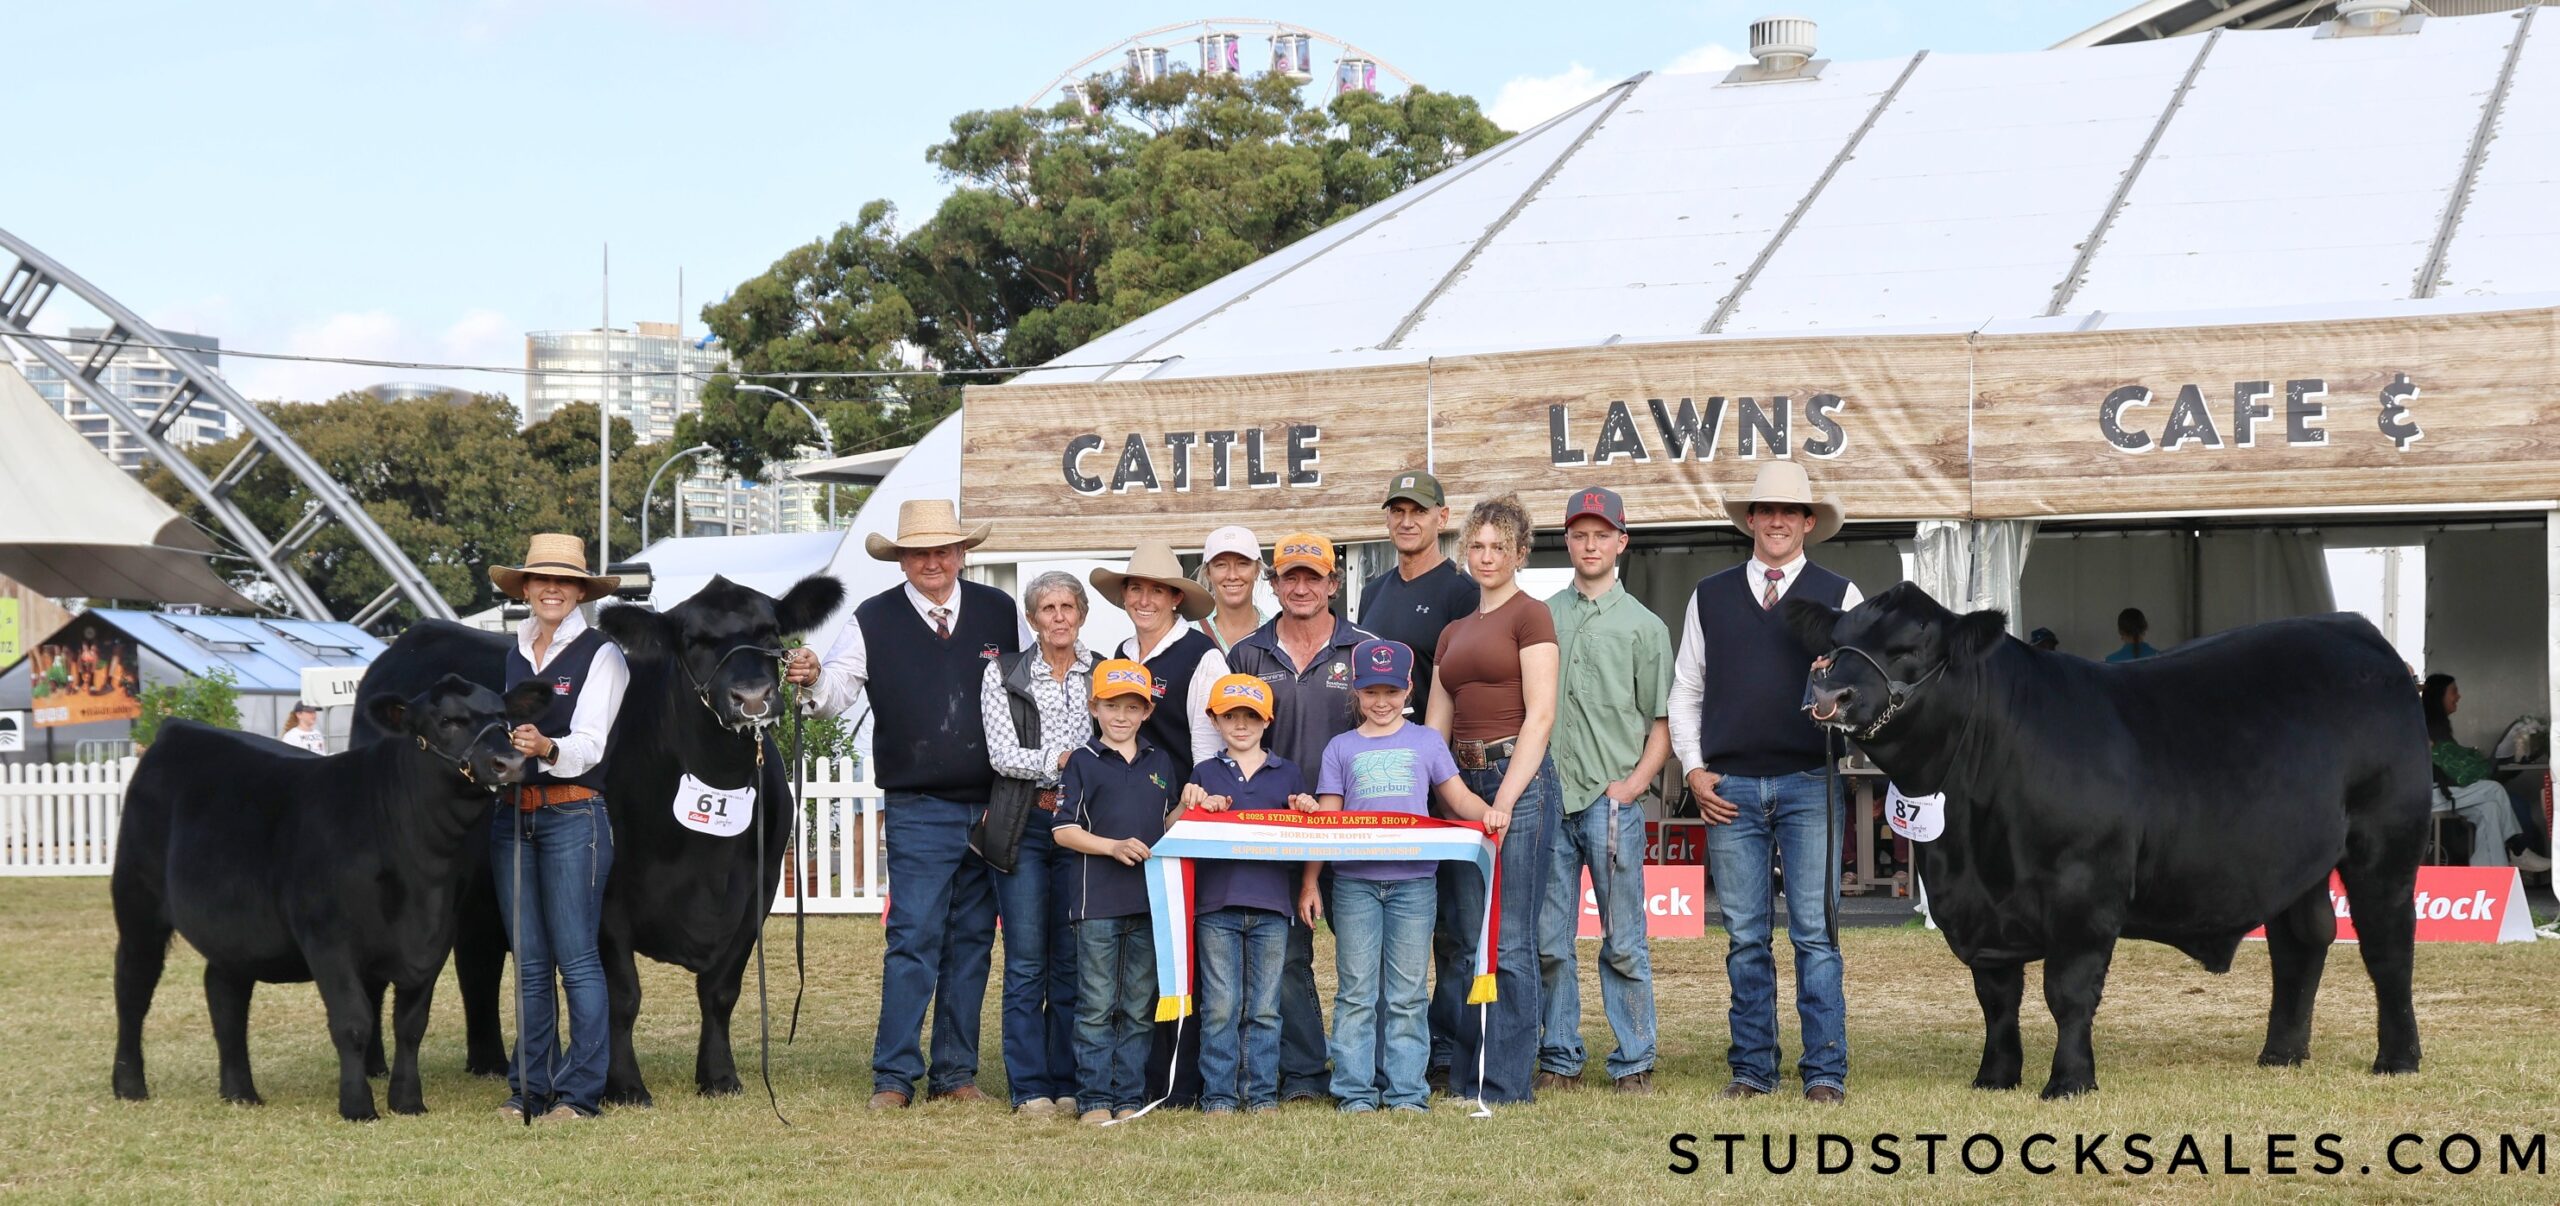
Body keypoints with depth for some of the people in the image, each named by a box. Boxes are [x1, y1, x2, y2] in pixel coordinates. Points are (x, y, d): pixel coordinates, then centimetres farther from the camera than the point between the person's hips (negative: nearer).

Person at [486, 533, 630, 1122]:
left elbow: (589, 746, -14)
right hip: (511, 814, 6)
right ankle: (528, 1088, 15)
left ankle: (580, 1092, -3)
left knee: (576, 957, -6)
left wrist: (548, 748, -32)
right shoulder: (510, 655, 14)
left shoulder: (600, 655, -3)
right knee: (528, 960, 9)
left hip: (573, 814, -6)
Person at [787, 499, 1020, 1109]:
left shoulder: (999, 612, 8)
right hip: (918, 811, -3)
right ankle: (894, 1076, -3)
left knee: (971, 940, 8)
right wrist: (813, 680, -28)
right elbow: (835, 691, -5)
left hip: (993, 807, 3)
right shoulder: (874, 620, 2)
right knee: (914, 939, -9)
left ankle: (956, 1072, 15)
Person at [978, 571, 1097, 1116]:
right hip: (1024, 826, -2)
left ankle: (1067, 1082, 9)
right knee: (1026, 962, -3)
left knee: (1072, 961, 2)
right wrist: (1062, 759, -14)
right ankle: (1030, 1086, 1)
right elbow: (1002, 754, -4)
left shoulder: (1102, 675, 10)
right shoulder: (1003, 674, 5)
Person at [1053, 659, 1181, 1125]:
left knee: (1139, 1007, 7)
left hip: (1150, 898, 4)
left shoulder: (1160, 763, 14)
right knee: (1097, 1006, -2)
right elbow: (1065, 830, -3)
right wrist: (1113, 846, -15)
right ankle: (1095, 1098, 2)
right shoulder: (1083, 763, 2)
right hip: (1098, 901, -4)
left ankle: (1129, 1096, 12)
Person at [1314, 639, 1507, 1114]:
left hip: (1413, 880, 0)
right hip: (1354, 882, 0)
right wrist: (1309, 882, 2)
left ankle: (1406, 1090, 5)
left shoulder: (1426, 742, 12)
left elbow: (1459, 798, 8)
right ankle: (1355, 1090, 2)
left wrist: (1488, 812, -14)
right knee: (1356, 992, 0)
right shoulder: (1341, 749, 11)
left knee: (1406, 993, 2)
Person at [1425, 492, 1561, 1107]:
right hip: (1462, 781, 7)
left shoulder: (1530, 615, -1)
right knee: (1458, 938, 5)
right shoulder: (1452, 633, 20)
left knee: (1509, 941, -7)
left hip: (1518, 778, -7)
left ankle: (1508, 1084, -4)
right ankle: (1465, 1077, 11)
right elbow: (1434, 726, 18)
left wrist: (1506, 799, -16)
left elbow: (1541, 714, -10)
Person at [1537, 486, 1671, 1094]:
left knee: (1624, 943, -1)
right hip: (1546, 798, 3)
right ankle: (1559, 1060, 10)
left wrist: (1633, 784, -9)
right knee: (1548, 941, 3)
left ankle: (1634, 1063, 4)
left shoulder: (1644, 626, 8)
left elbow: (1662, 723, 5)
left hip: (1613, 800, -2)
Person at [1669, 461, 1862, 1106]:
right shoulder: (1710, 596, 13)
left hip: (1809, 785, -2)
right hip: (1729, 788, 2)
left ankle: (1825, 1071, -1)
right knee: (1744, 938, 4)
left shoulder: (1839, 596, 8)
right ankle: (1751, 1069, 11)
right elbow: (1684, 691, 15)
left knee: (1815, 933, -5)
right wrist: (1694, 770, 4)